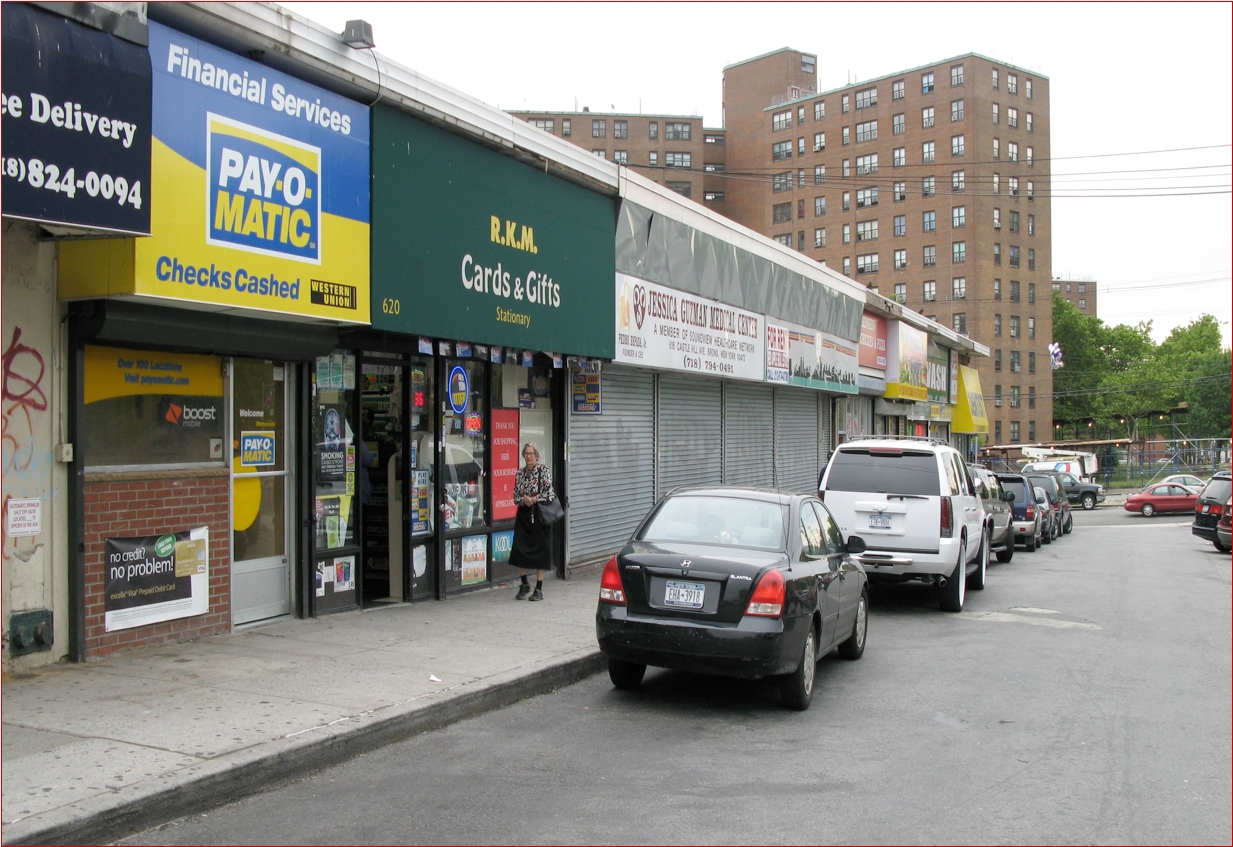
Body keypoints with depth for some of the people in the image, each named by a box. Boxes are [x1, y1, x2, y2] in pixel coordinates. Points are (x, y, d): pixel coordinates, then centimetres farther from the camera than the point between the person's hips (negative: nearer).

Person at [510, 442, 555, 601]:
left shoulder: (544, 469, -3)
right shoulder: (519, 473, 10)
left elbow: (549, 493, -10)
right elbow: (516, 497, 9)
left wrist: (533, 499, -14)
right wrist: (524, 500, -11)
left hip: (540, 515, -4)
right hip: (524, 515, 4)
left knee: (540, 550, 0)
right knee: (519, 549, -2)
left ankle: (539, 589, 7)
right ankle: (524, 585, 16)